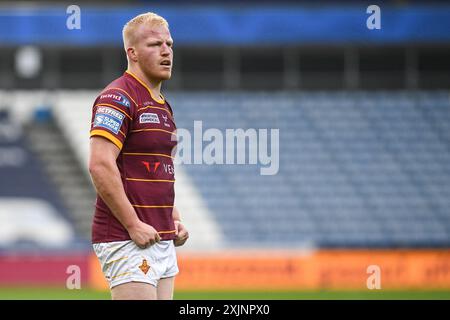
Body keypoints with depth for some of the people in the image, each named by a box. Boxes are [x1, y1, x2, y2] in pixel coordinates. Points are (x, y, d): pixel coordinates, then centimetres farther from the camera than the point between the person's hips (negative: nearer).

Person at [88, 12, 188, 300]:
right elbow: (100, 166, -21)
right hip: (128, 242, -9)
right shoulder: (119, 97, -11)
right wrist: (134, 225, -20)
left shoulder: (161, 105, 20)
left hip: (163, 241, 9)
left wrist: (174, 218, 15)